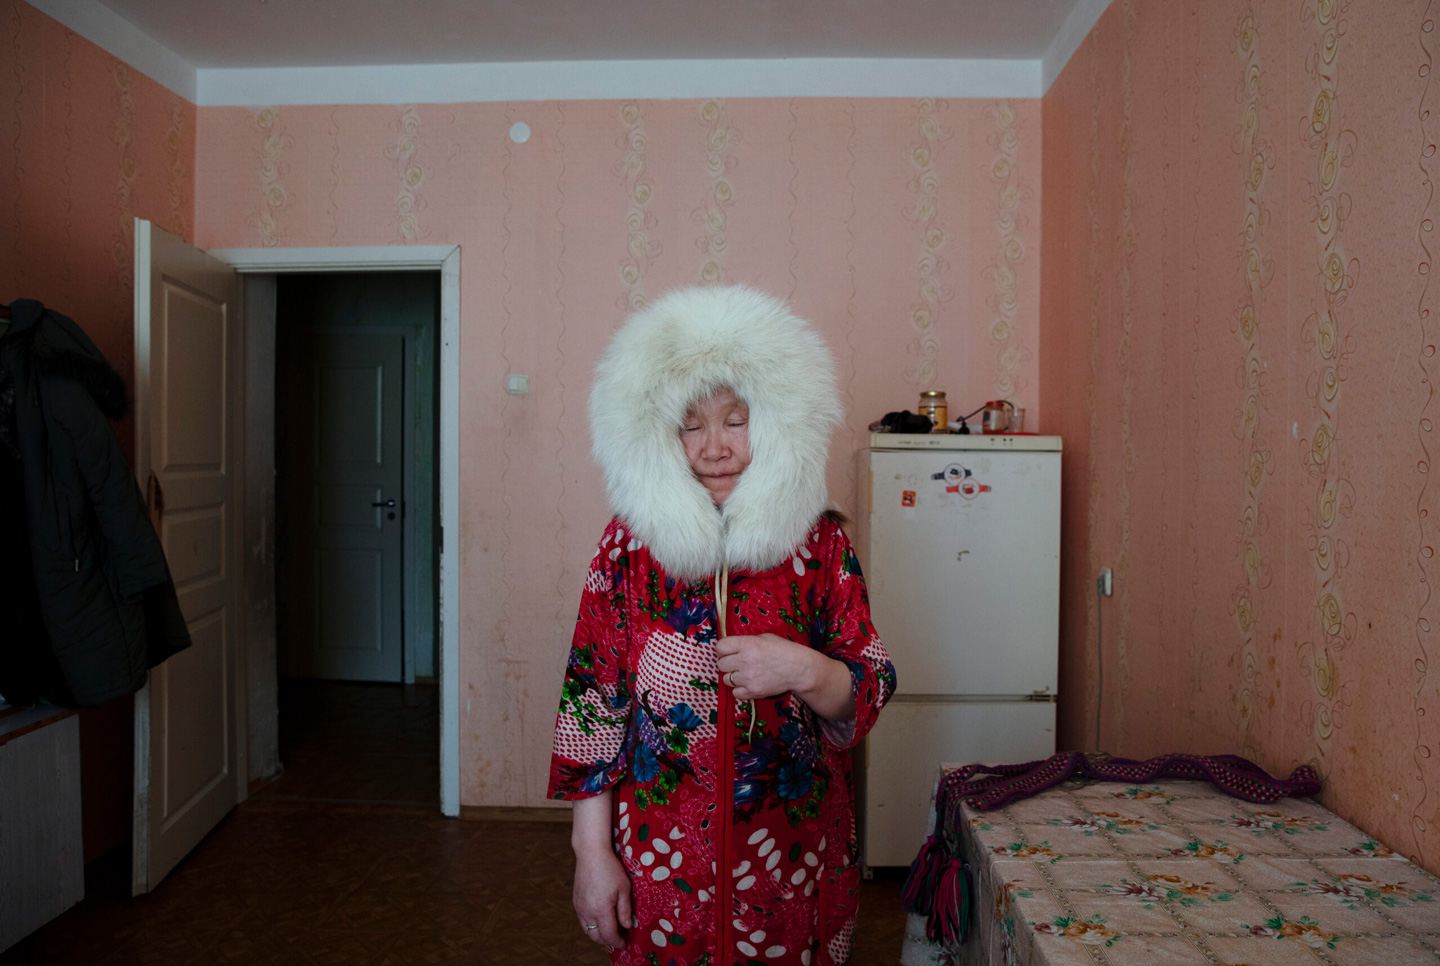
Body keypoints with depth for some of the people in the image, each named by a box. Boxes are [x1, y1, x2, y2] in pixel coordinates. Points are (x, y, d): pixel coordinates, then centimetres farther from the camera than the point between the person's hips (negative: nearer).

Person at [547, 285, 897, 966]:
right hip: (660, 853, 0)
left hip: (793, 854, 1)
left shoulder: (820, 541, -3)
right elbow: (592, 700, -3)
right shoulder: (629, 544, -5)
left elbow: (871, 690, 0)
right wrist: (592, 851, -5)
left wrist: (806, 670, -21)